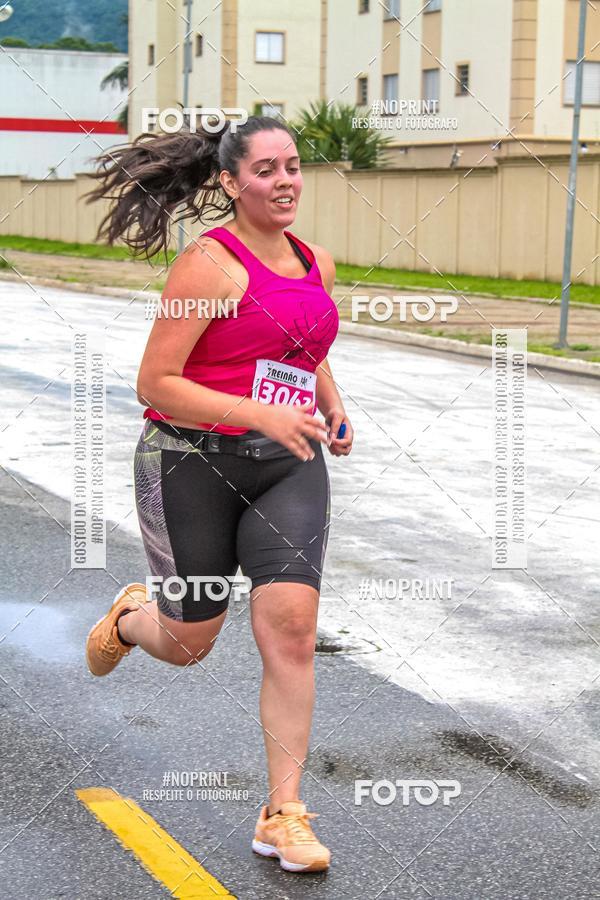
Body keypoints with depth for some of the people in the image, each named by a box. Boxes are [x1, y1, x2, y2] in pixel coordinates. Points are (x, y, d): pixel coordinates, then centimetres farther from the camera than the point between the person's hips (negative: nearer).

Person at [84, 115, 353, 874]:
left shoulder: (315, 263, 9)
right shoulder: (208, 263, -13)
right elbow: (154, 384, -16)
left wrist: (334, 409, 9)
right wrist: (261, 414, -25)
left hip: (287, 468, 5)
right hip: (193, 462, -4)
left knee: (291, 629, -11)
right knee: (188, 645, 10)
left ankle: (283, 816, -1)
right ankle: (130, 618, 48)